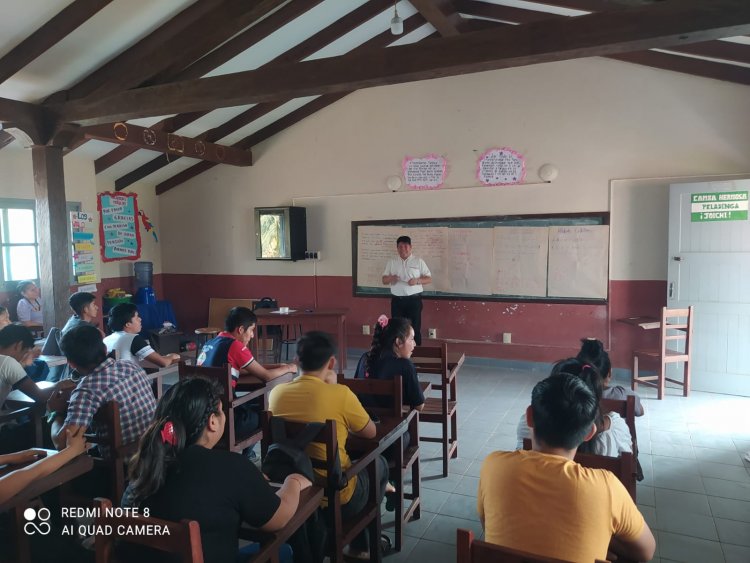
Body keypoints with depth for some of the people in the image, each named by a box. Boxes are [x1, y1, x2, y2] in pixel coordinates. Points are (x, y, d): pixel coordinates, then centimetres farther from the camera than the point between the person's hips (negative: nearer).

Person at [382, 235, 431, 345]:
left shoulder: (418, 261, 1)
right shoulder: (391, 262, 8)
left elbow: (429, 279, 2)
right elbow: (384, 280, 10)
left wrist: (417, 280, -17)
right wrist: (391, 278, -14)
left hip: (414, 299, -2)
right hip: (397, 300, 2)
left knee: (415, 328, 1)